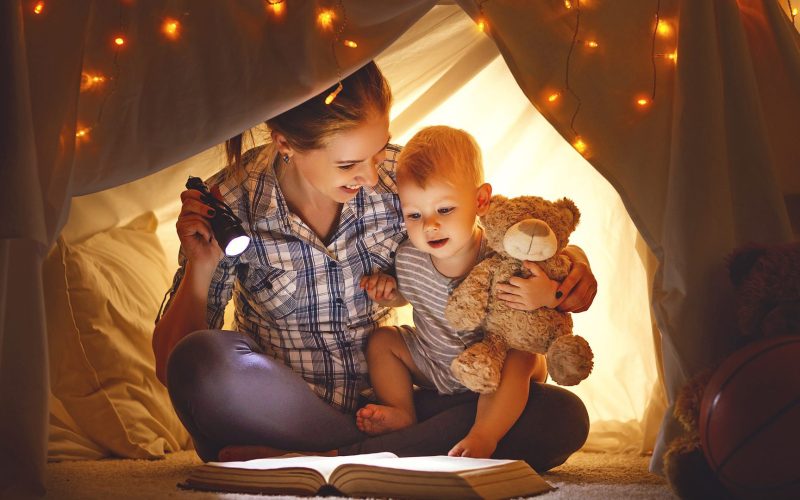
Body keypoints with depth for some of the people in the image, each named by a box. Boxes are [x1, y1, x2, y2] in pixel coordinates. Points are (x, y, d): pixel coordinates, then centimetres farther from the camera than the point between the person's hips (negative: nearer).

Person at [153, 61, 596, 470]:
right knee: (201, 359, -35)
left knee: (562, 417, -20)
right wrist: (201, 269, -23)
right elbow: (169, 365, -7)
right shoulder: (229, 204, -11)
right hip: (275, 419, -3)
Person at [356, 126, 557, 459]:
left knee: (521, 358, -32)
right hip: (433, 366, 5)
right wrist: (388, 292, -12)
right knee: (381, 341, -1)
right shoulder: (407, 259, -16)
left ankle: (484, 436, -33)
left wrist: (549, 295, -44)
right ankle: (401, 414, -1)